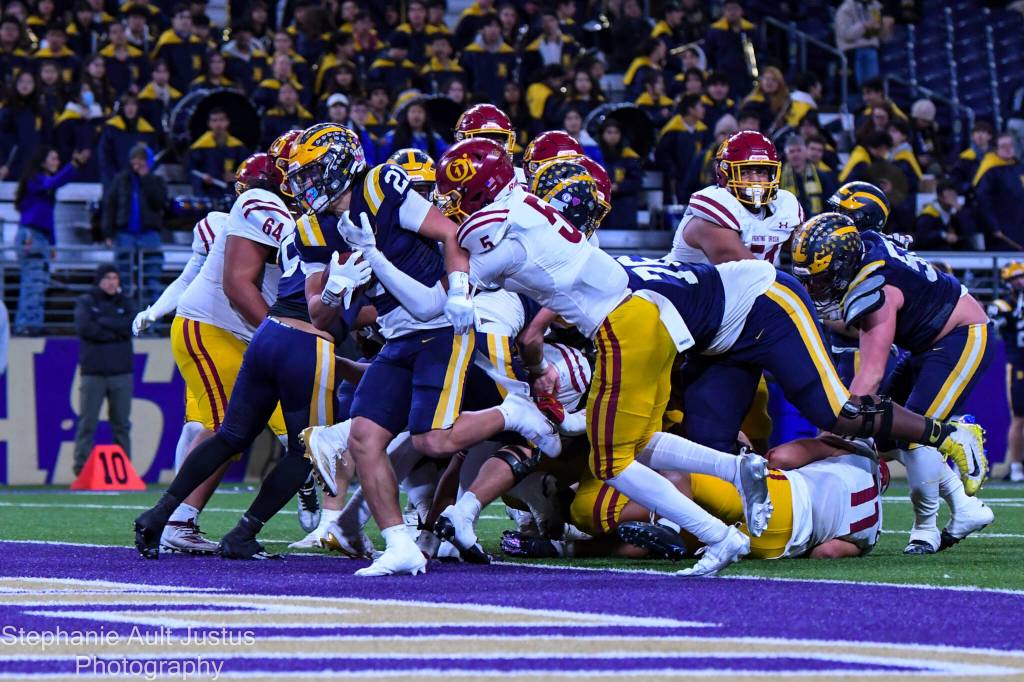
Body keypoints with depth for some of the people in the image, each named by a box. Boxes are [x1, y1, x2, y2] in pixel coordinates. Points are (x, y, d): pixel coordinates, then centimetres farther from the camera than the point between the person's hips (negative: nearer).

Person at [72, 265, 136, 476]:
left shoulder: (125, 302, 13)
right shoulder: (85, 302, 6)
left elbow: (132, 326, -6)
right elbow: (84, 327, -13)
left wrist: (102, 322, -8)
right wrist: (116, 331, -10)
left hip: (121, 373, 3)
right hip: (93, 373, -2)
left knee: (122, 424, 4)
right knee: (87, 423, -6)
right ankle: (81, 469, -5)